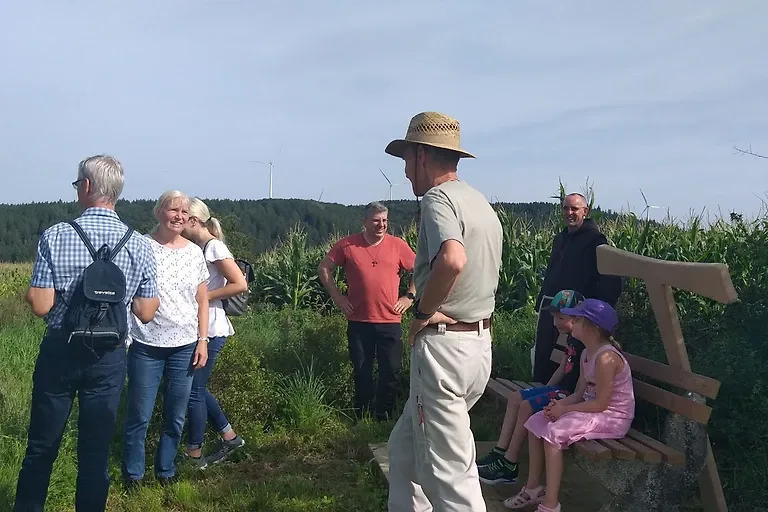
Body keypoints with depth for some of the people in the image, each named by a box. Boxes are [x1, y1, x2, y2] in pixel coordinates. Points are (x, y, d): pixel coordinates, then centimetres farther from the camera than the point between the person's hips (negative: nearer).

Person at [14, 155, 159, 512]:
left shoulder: (56, 236, -12)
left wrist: (30, 291, 9)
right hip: (109, 358, 1)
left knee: (41, 447, 15)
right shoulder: (140, 245, -6)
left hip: (60, 351, -1)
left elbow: (40, 305, -13)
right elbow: (146, 313, -3)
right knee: (96, 452, 13)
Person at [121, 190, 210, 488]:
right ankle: (132, 475, 24)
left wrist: (203, 340, 4)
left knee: (176, 416, 12)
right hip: (146, 346, -3)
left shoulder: (194, 252, 5)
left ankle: (166, 471, 29)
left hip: (185, 346, 3)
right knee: (139, 415, 5)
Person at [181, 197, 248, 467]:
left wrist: (203, 297, -17)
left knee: (193, 391, 0)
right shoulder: (196, 248, 11)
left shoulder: (214, 247, -14)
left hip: (210, 330, -9)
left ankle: (194, 455, 15)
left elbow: (240, 284, -21)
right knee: (197, 387, 16)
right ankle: (230, 437, 28)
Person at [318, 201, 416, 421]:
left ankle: (384, 417, 18)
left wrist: (410, 296, 3)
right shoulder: (347, 245, -1)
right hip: (358, 321, 0)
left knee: (390, 371, 3)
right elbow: (324, 268, 8)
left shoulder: (398, 245, 1)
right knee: (361, 372, 9)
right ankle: (362, 417, 23)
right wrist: (337, 296, 2)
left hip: (390, 321, 0)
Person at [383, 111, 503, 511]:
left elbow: (452, 259, -34)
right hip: (480, 342, 9)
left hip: (444, 345, -9)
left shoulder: (438, 198, -13)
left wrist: (423, 312, -19)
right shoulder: (482, 204, 15)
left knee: (449, 471, -1)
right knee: (404, 448, 22)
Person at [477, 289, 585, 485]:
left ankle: (508, 466, -11)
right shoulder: (572, 339, 12)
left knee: (527, 406, -20)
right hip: (561, 389, 11)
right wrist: (545, 391, 13)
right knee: (515, 398, 5)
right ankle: (500, 453, 4)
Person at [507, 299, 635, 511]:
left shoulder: (606, 358, -23)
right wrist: (559, 404, -12)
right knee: (536, 422, 2)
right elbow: (580, 394, 8)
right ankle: (533, 488, 10)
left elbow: (600, 403, -24)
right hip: (594, 410, 10)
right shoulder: (586, 354, 8)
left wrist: (564, 410, -19)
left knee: (553, 432, -25)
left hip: (613, 417, -10)